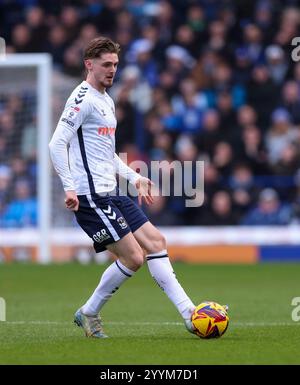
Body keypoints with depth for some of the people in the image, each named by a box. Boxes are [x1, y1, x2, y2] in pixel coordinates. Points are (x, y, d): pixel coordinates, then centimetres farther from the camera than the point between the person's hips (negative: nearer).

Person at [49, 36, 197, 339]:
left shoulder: (106, 100, 20)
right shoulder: (82, 98, -11)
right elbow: (57, 144, -19)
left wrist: (134, 177, 22)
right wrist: (69, 187, -25)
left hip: (111, 194, 10)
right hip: (90, 197, -10)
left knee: (155, 242, 5)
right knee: (133, 257, -10)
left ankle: (188, 313, 5)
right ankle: (89, 313, 6)